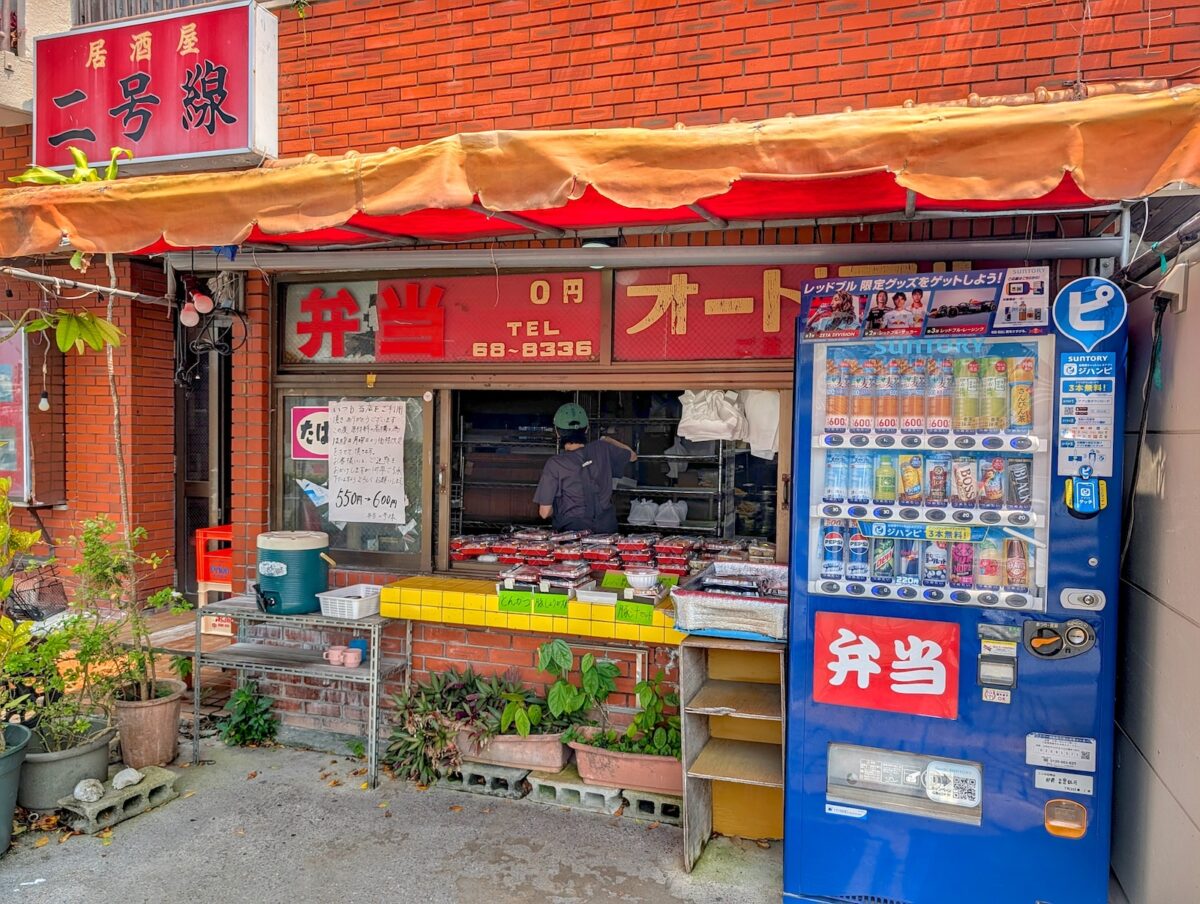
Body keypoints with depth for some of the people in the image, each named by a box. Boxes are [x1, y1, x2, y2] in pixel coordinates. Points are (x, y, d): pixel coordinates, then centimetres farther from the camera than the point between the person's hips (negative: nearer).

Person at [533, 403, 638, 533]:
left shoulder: (554, 465, -10)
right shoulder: (602, 449, 1)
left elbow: (544, 512, -6)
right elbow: (633, 456, 23)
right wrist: (608, 440, 40)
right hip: (607, 532, 4)